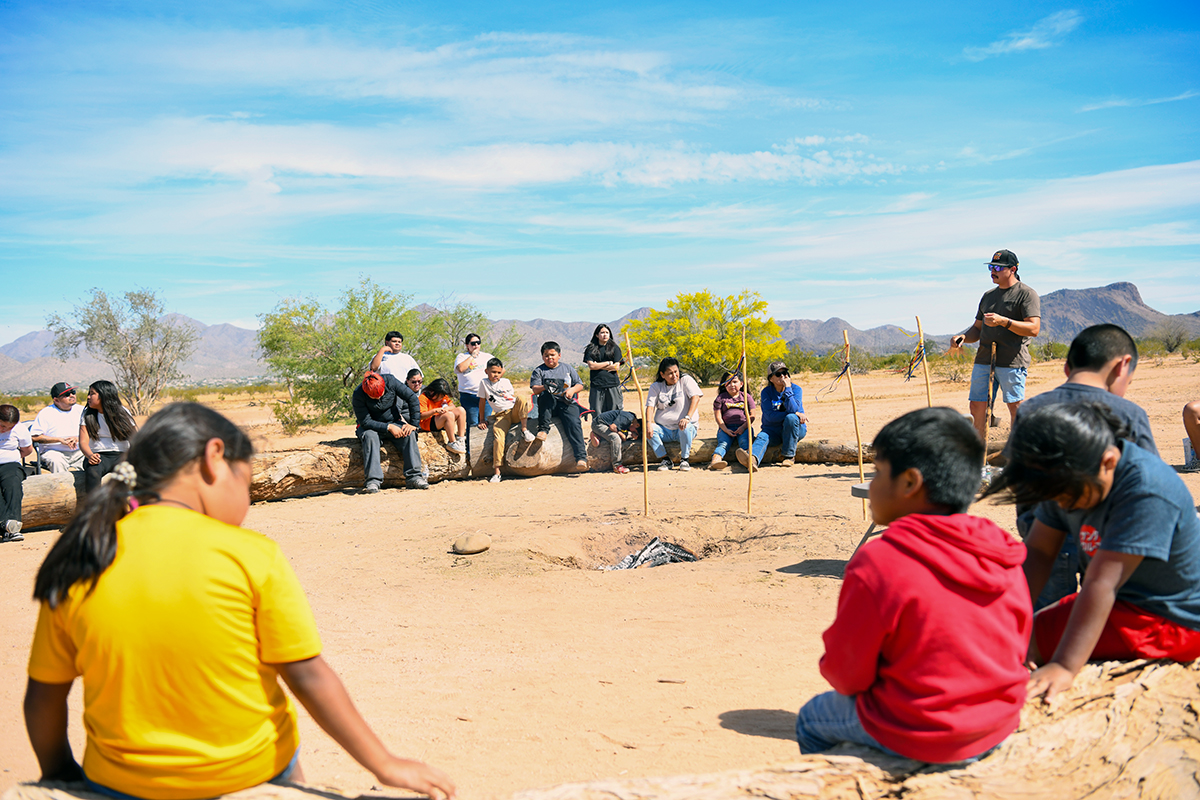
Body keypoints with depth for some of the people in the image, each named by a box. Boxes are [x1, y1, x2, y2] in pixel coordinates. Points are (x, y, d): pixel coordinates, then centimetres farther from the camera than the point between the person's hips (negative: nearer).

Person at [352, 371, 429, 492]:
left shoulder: (390, 381, -17)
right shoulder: (358, 395, -22)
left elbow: (412, 398, -14)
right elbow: (365, 421, -21)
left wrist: (413, 424, -19)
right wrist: (388, 427, -30)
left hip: (393, 421, 2)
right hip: (371, 426, -2)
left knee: (409, 434, -27)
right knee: (370, 436, -35)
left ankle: (413, 476, -30)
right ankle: (373, 480, -41)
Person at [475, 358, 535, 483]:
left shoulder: (506, 382, 8)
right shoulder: (484, 383, 4)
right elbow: (482, 401, 9)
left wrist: (523, 405, -3)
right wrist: (482, 420, 11)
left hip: (514, 411, 1)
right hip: (501, 416, -1)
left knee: (521, 398, -31)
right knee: (497, 437, -24)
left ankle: (524, 429, -21)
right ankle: (496, 471, -22)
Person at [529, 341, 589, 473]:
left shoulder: (567, 368, 20)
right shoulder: (539, 370, 15)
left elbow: (580, 385, 18)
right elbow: (535, 389, 1)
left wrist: (572, 390, -4)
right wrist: (545, 387, -21)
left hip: (567, 403, 1)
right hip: (548, 405, 0)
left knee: (574, 423, -26)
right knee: (546, 395, -35)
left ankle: (581, 458, -36)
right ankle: (543, 429, -28)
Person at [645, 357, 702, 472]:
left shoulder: (686, 380, 0)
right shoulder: (656, 386, 8)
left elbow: (695, 398, -13)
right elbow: (650, 406, -1)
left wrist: (687, 418, -29)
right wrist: (648, 423, -22)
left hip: (683, 428, -2)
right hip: (664, 430, 3)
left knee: (686, 428, -36)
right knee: (649, 429, -26)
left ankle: (684, 460, -16)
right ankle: (665, 460, -14)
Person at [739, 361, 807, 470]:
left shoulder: (796, 389, -4)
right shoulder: (766, 392, -2)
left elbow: (793, 409, -22)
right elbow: (770, 416, -15)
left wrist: (787, 388, -22)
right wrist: (796, 414, -22)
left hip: (796, 429, -1)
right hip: (773, 430, 1)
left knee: (791, 418, -32)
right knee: (762, 436, -30)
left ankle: (788, 456, -21)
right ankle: (752, 460, -63)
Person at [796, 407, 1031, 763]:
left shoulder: (878, 563, -24)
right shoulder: (1004, 558, -6)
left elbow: (846, 674, -14)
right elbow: (1018, 645, 7)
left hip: (915, 737, -6)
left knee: (811, 719, 20)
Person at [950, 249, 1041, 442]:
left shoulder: (1027, 294, -2)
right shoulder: (988, 296, 20)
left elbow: (1034, 328, -13)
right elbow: (977, 329, 23)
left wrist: (1004, 321, -24)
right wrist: (963, 337, 2)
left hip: (1012, 361, -7)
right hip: (984, 359, 7)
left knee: (1015, 408, -3)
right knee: (977, 406, 5)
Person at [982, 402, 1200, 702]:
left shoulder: (1147, 493, -30)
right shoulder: (1068, 477, -5)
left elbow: (1101, 585, -35)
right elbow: (1037, 550, -2)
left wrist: (1064, 668, -36)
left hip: (1169, 621, -9)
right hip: (1124, 600, 9)